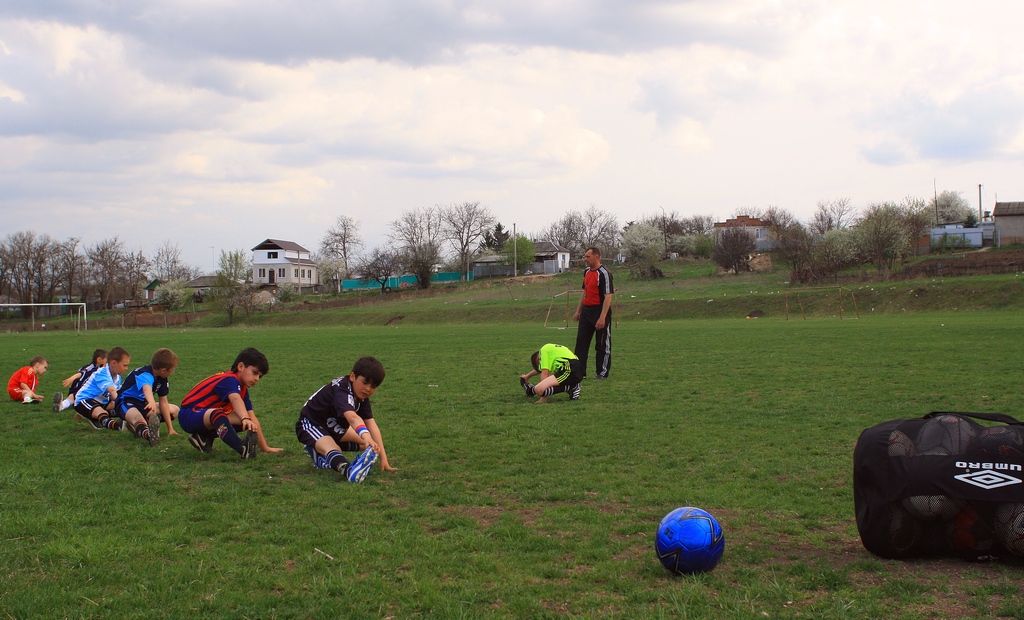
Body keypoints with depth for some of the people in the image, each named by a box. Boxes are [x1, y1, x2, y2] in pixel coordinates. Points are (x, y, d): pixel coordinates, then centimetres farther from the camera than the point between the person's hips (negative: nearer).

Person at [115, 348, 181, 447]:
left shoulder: (162, 379, -1)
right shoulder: (144, 374, -27)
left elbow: (163, 402, 2)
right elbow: (147, 388, -50)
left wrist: (170, 428, -1)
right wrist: (152, 402, -73)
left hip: (143, 403, 10)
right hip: (126, 402, -10)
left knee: (175, 410, 7)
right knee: (138, 418, -41)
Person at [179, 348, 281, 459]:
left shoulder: (242, 389, 7)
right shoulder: (229, 380, -21)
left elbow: (253, 419, 5)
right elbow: (236, 400, -43)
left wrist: (265, 447, 1)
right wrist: (245, 419, -61)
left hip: (206, 417, 10)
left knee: (248, 423, 2)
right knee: (217, 414, -40)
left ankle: (205, 437, 0)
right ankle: (243, 449, -56)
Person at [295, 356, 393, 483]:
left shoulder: (362, 396, -7)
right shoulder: (341, 390, -32)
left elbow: (371, 425, -15)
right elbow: (353, 417, -51)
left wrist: (383, 456, -23)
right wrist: (367, 436, -68)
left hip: (332, 426, 10)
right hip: (310, 424, -10)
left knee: (367, 444, 13)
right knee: (332, 449, -37)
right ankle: (348, 471, -67)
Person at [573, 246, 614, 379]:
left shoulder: (604, 273, -15)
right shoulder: (586, 272, 11)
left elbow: (608, 297, -19)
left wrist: (602, 318, -24)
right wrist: (578, 311, 19)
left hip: (600, 312, -9)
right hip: (586, 311, 9)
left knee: (602, 345, 1)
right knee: (581, 342, 8)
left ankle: (603, 373, 9)